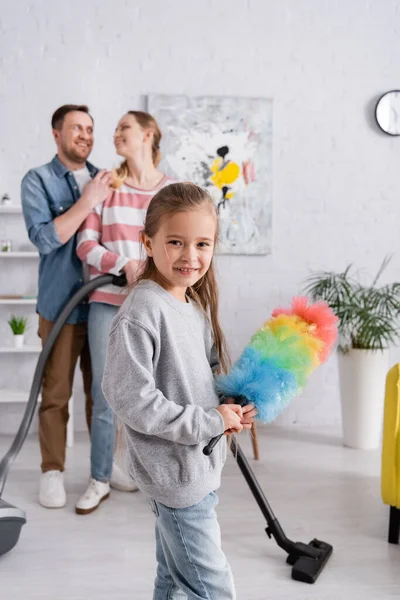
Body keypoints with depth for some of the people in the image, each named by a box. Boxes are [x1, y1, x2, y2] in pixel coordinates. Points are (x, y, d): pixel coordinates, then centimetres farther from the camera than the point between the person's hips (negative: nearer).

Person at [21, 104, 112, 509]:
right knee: (56, 392, 2)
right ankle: (52, 471, 15)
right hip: (62, 304, -4)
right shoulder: (38, 180, -3)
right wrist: (87, 201, -18)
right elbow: (44, 238, -16)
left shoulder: (104, 180, 10)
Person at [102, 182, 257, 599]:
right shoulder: (141, 312, -22)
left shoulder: (197, 304, 6)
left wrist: (231, 407, -1)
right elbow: (129, 398, -26)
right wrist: (208, 422, -21)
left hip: (201, 465, 9)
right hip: (174, 473, -9)